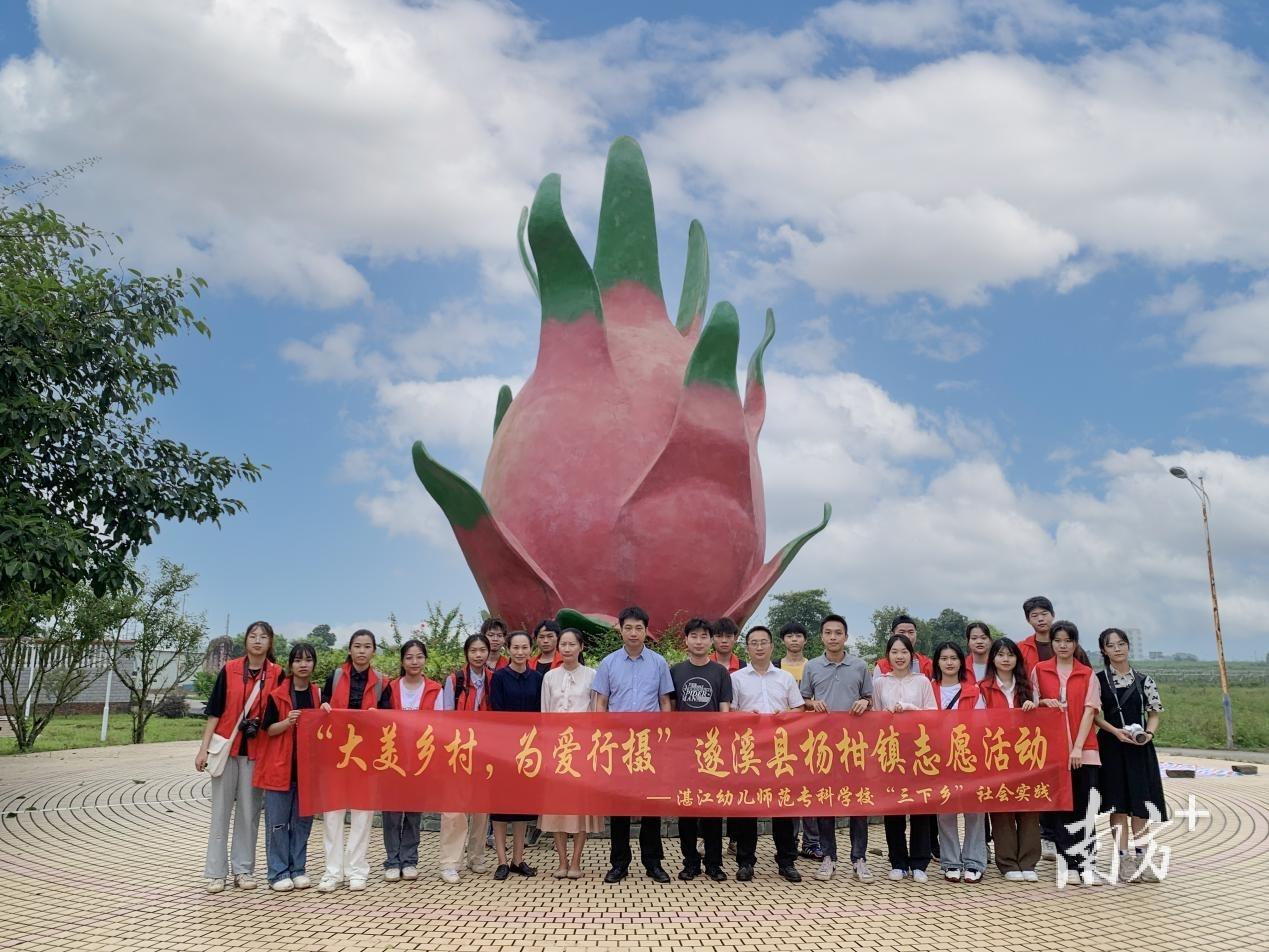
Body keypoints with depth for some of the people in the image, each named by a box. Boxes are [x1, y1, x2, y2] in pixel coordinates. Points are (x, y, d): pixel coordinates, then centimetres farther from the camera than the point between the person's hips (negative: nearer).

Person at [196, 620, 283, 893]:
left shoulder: (276, 674, 1)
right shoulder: (230, 670, 1)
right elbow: (215, 710, 2)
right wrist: (204, 747, -2)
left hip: (256, 751, 0)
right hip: (226, 748, 0)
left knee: (249, 811, 5)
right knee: (221, 810, 4)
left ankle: (243, 869, 15)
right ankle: (216, 872, 11)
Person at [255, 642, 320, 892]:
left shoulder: (319, 695, 7)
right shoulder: (277, 695, -3)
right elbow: (268, 729, -2)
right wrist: (287, 722, -19)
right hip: (279, 766, -3)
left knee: (303, 820, 9)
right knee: (278, 822, 1)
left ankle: (298, 870, 20)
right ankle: (278, 873, 9)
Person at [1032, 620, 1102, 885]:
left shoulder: (1087, 674, 6)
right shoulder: (1039, 671, 7)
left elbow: (1089, 711, -1)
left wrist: (1078, 747, -10)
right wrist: (1043, 703, -11)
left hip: (1083, 751, -1)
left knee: (1083, 808, -1)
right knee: (1059, 809, 2)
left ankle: (1086, 865, 3)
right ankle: (1071, 864, 7)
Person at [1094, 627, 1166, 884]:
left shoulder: (1144, 680, 6)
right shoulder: (1098, 680, 0)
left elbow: (1155, 713, 9)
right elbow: (1094, 714, -2)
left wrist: (1149, 733, -10)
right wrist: (1116, 731, -16)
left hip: (1140, 748, 2)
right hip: (1112, 747, -2)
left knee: (1140, 803, 4)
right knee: (1118, 803, 0)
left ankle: (1139, 856, 13)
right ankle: (1124, 858, 5)